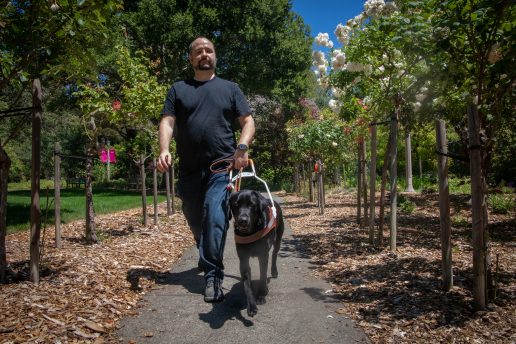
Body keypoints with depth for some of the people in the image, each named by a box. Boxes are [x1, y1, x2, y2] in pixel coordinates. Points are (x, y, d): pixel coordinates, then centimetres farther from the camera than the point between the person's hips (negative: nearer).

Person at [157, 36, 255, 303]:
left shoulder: (230, 88, 13)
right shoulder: (178, 89, 14)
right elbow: (167, 122, 4)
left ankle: (213, 277, -10)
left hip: (222, 168, -2)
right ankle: (207, 261, 40)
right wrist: (164, 150, -15)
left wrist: (242, 147, -13)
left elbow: (248, 121, 7)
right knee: (196, 221, 15)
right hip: (189, 170, 3)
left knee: (215, 220, -16)